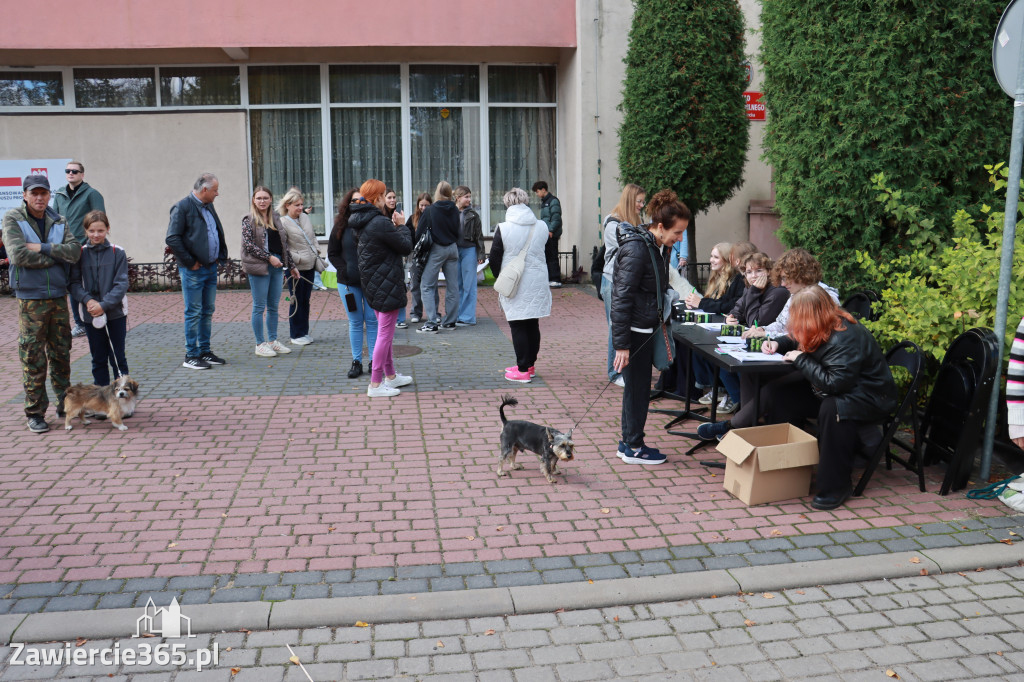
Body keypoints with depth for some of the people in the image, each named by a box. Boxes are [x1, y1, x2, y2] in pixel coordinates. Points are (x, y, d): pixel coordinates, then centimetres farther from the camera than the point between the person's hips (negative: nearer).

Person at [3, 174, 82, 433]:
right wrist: (58, 255, -11)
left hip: (59, 297, 4)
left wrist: (42, 249, -16)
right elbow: (18, 255, -16)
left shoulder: (58, 221, 9)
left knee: (61, 354, 12)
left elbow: (75, 250, -6)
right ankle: (35, 413, 9)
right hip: (30, 299, -4)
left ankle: (65, 405, 24)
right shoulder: (12, 219, -3)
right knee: (33, 359, -1)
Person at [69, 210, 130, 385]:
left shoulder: (117, 253, -5)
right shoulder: (80, 254, 1)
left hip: (115, 314, -2)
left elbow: (121, 284, -8)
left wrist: (103, 305, -17)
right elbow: (74, 283, -1)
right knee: (98, 359, 11)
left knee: (118, 357, 6)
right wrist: (88, 300, -18)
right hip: (91, 316, 2)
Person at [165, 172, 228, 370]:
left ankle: (205, 351, 21)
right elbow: (172, 239, -17)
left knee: (208, 311, 12)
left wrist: (220, 256, 13)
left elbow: (218, 233, 26)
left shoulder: (209, 206, 14)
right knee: (194, 313, -3)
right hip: (193, 271, -8)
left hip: (211, 268, 8)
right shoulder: (182, 207, -12)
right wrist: (189, 262, -15)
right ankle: (191, 356, 5)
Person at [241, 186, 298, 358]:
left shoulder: (276, 219, 13)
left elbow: (284, 244, 17)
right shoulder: (249, 220, -3)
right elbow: (249, 244, -12)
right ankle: (260, 344, 8)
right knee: (259, 307, 1)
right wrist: (269, 257, -16)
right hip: (259, 267, -5)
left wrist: (291, 266, 16)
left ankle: (273, 340, 21)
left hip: (277, 266, 5)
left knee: (273, 306, 11)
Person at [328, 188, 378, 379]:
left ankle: (374, 360, 13)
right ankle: (356, 361, 15)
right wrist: (344, 270, -6)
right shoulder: (341, 226, 2)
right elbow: (332, 253, 7)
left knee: (372, 320, 4)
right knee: (355, 322, 8)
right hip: (349, 282, 1)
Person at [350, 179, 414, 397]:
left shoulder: (362, 221, 7)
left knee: (384, 332, 20)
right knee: (385, 333, -3)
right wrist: (401, 228, 1)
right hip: (386, 283, -10)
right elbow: (406, 247, -16)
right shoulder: (380, 223, -21)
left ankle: (390, 376, 31)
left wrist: (394, 229, 6)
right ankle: (376, 384, 2)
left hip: (372, 281, 10)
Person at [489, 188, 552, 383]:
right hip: (537, 283, 4)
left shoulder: (503, 229, -11)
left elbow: (494, 259, -4)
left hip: (514, 286, -4)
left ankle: (522, 370, 4)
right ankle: (530, 365, 25)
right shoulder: (542, 227, -1)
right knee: (533, 325, 14)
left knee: (517, 326, 3)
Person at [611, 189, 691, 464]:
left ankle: (629, 442, 27)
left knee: (638, 387, 16)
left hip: (645, 329, 9)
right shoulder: (636, 249, -21)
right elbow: (621, 297, -23)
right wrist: (621, 344, -23)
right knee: (637, 388, 1)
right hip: (633, 330, -9)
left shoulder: (659, 248, 8)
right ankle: (633, 447, 15)